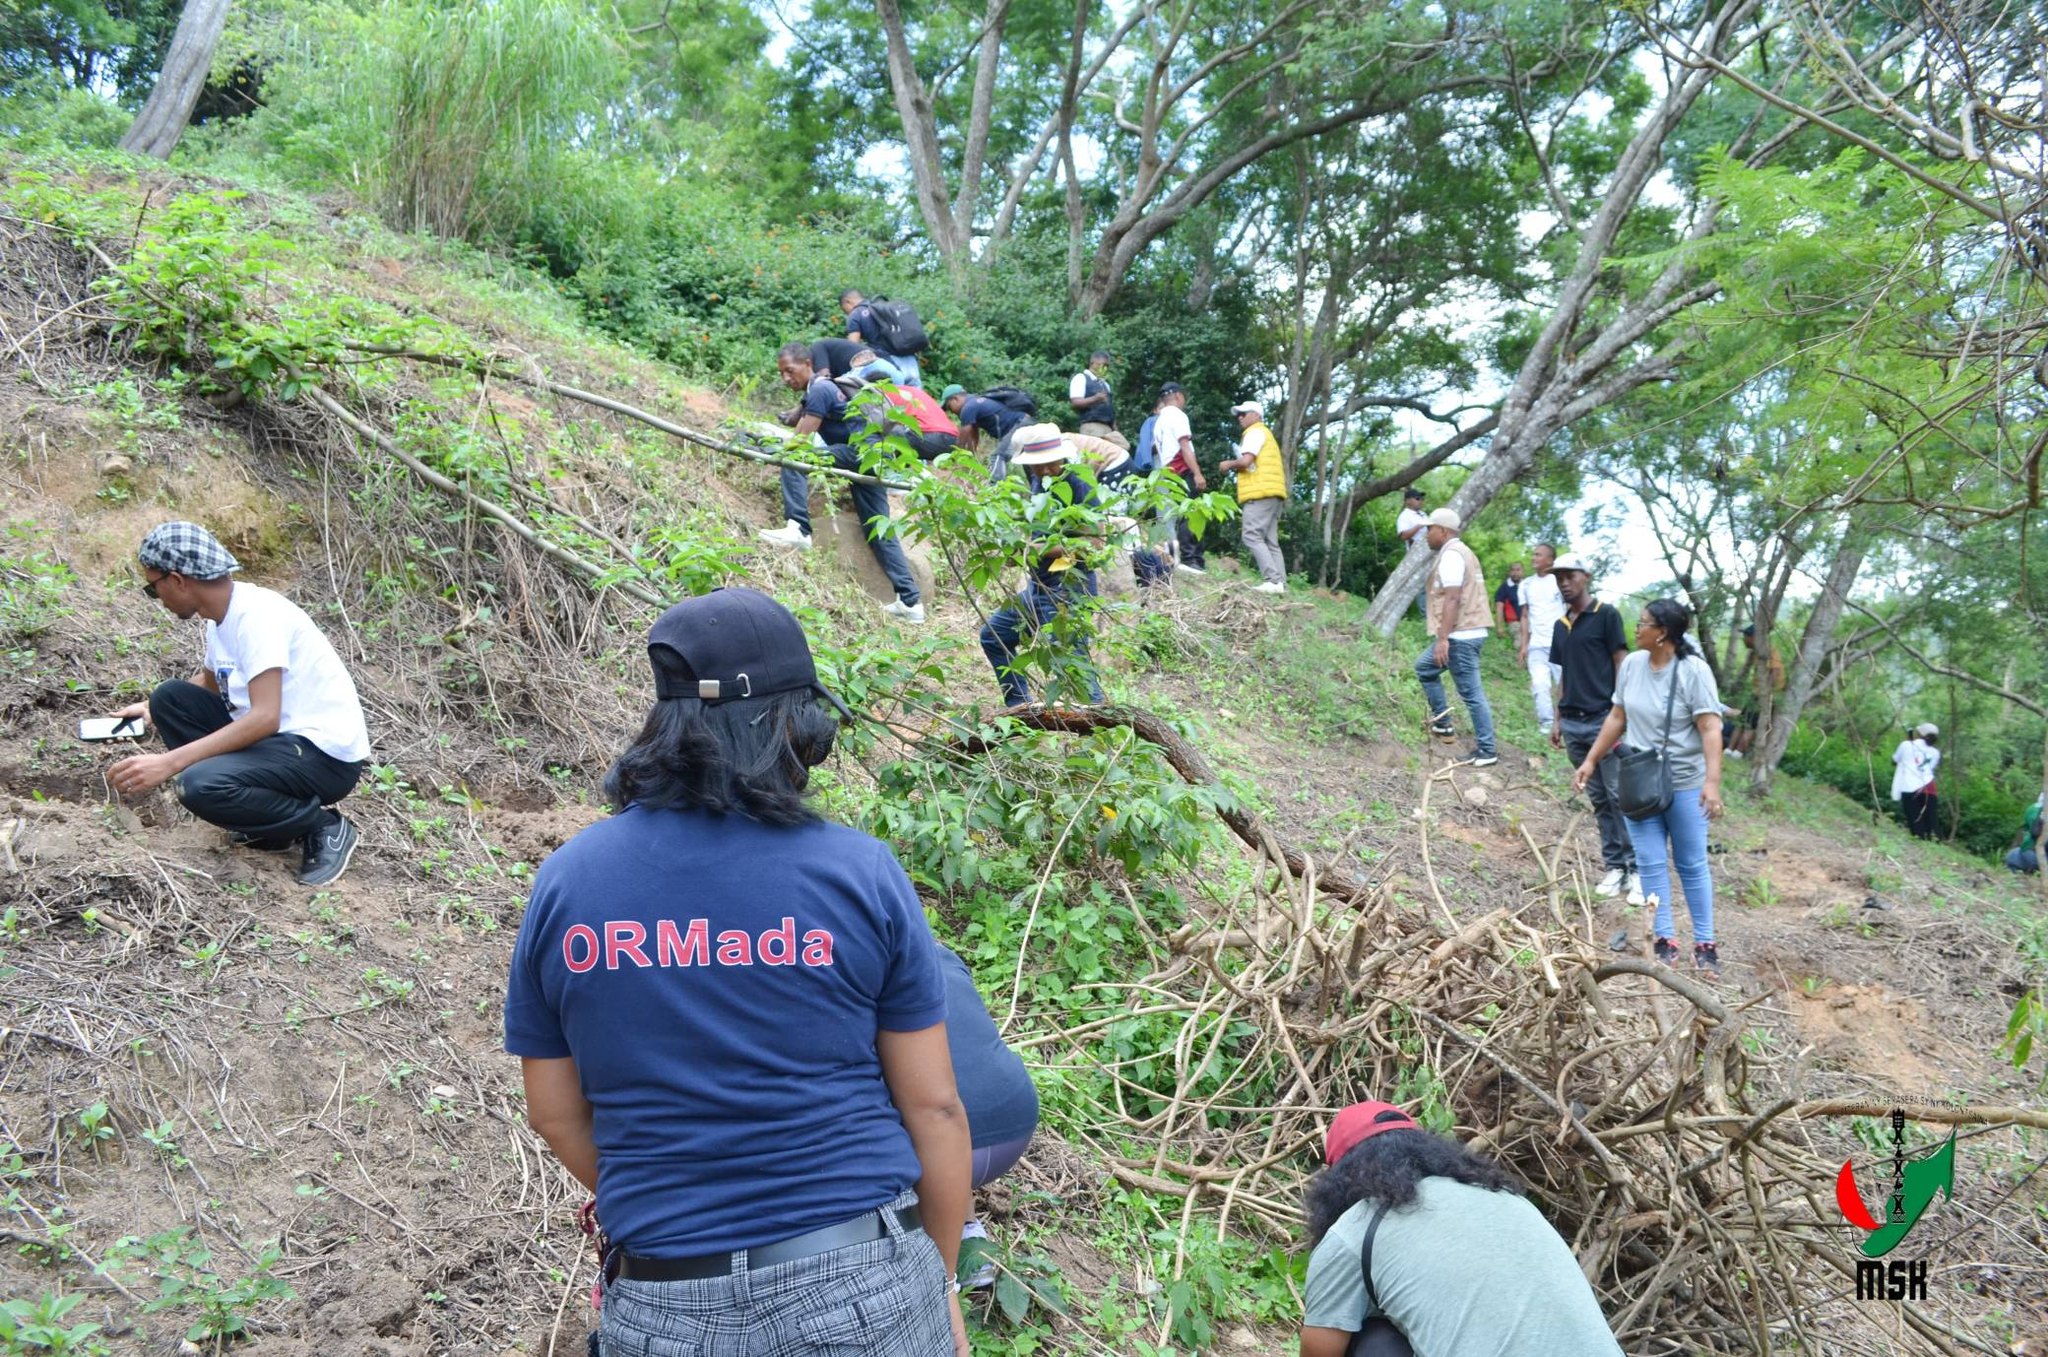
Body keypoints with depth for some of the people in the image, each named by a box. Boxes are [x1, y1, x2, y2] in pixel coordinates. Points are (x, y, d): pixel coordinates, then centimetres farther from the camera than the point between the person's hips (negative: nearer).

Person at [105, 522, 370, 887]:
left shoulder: (257, 614, -19)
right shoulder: (221, 616, 8)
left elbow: (265, 717, -29)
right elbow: (208, 683, 32)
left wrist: (169, 763, -31)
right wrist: (152, 710, 25)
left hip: (327, 753, -9)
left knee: (200, 785, -28)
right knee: (170, 697, 6)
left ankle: (324, 827, -4)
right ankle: (267, 821, 5)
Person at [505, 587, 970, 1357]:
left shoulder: (564, 882, -2)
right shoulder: (859, 872, -9)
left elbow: (557, 1115, 6)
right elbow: (933, 1108, -4)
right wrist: (941, 1280, 10)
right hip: (867, 1290, -1)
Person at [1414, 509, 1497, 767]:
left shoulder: (1450, 554, -13)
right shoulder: (1460, 551, 20)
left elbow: (1452, 599, -22)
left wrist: (1442, 638, -26)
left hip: (1459, 636, -11)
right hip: (1466, 632, 11)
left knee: (1472, 693, -7)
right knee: (1424, 667, 25)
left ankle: (1486, 751, -4)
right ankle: (1441, 722, 26)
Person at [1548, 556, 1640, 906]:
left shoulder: (1606, 615, -3)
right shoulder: (1560, 626, 15)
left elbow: (1621, 664, -5)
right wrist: (1558, 720, 16)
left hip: (1604, 719, -6)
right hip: (1574, 723, 6)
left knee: (1620, 795, -7)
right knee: (1599, 799, 9)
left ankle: (1637, 869, -3)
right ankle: (1614, 866, 14)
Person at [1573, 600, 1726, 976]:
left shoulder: (1693, 671, -16)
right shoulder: (1632, 665, 1)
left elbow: (1710, 729, -20)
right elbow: (1617, 717, 11)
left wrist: (1712, 783, -28)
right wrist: (1591, 760, 13)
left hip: (1685, 784, -4)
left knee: (1691, 865, 6)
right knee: (1651, 863, 5)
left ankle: (1705, 944, 14)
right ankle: (1664, 940, 12)